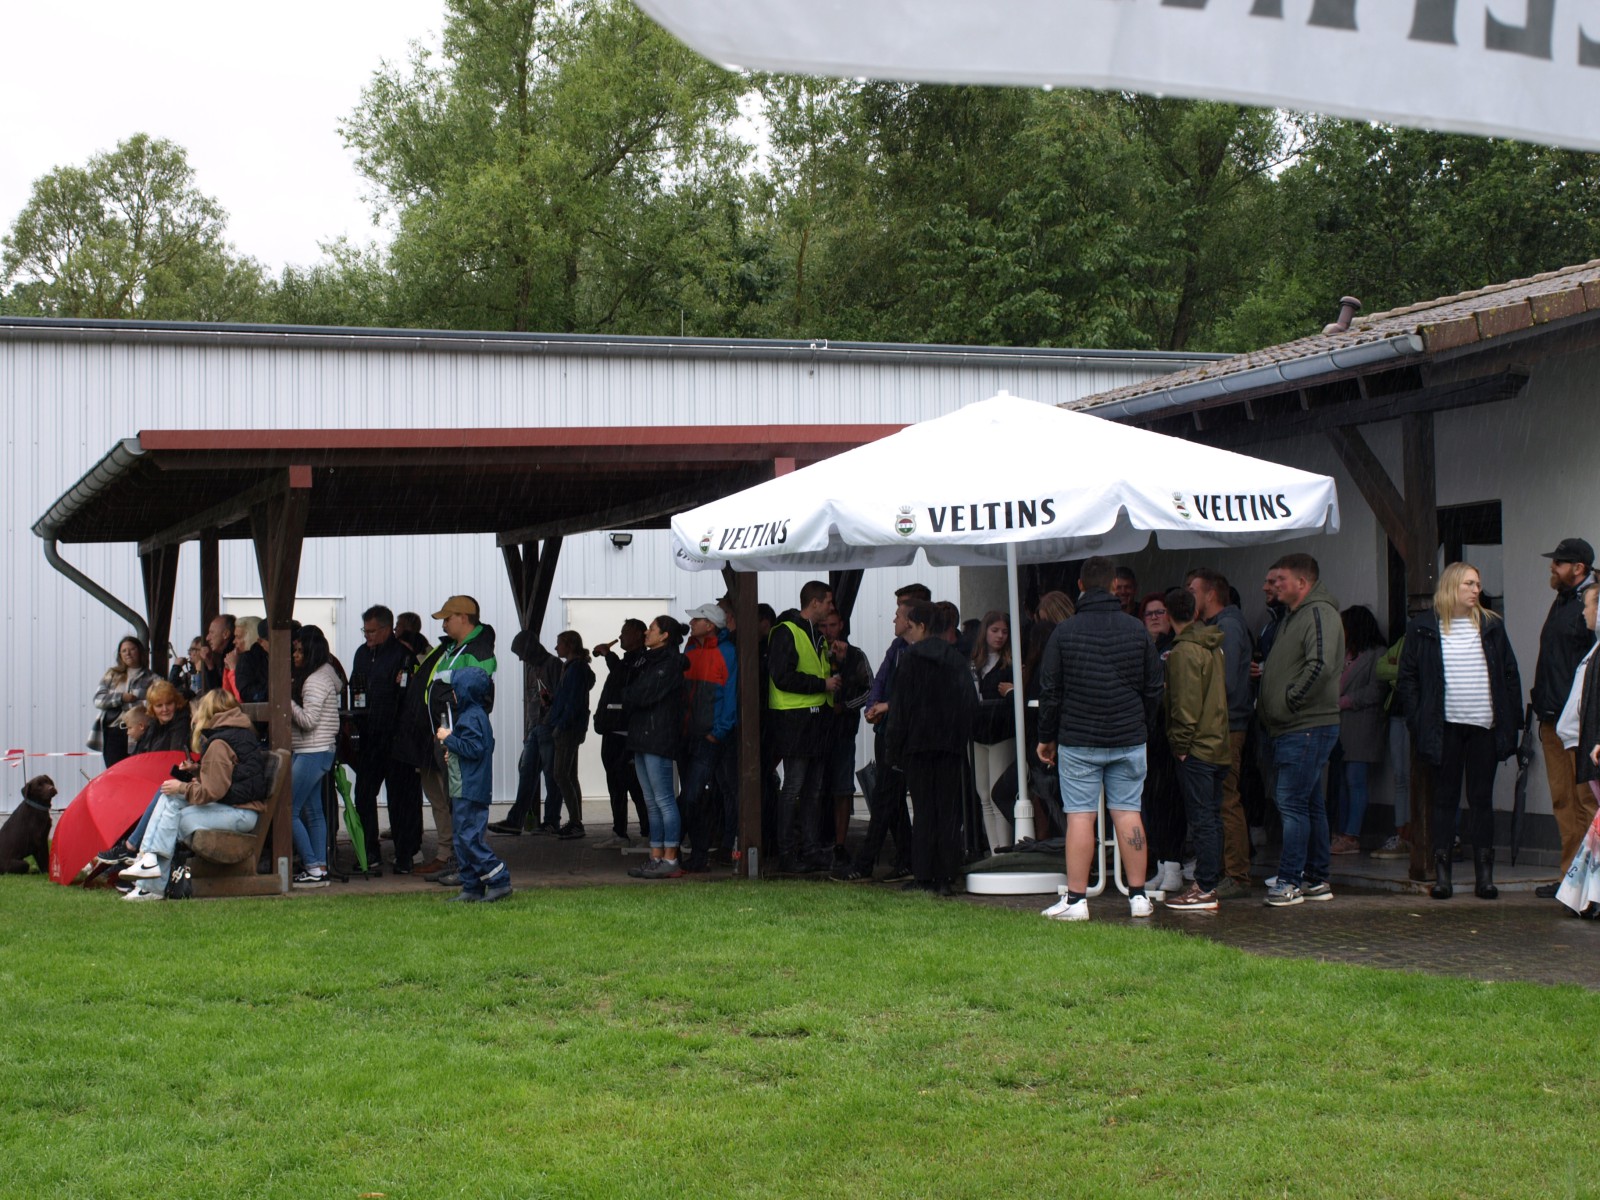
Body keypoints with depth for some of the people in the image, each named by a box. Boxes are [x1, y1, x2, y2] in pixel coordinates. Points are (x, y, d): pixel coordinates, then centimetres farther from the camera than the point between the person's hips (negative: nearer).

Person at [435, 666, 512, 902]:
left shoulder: (471, 717, -15)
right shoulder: (475, 714, 17)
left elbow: (474, 749, -23)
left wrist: (449, 738, -15)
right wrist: (453, 752, 12)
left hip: (469, 791, -11)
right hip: (463, 791, 11)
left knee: (469, 838, -11)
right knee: (462, 838, 12)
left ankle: (499, 880, -9)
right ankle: (471, 888, 14)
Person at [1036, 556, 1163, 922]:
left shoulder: (1064, 632, -5)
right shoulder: (1138, 631, 2)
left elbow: (1050, 691, -1)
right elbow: (1154, 689, 9)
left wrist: (1047, 737, 10)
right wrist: (1142, 727, 22)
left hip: (1078, 741, -2)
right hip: (1129, 740, 2)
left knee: (1080, 815, -1)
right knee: (1128, 812, 6)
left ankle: (1076, 899, -2)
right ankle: (1138, 896, 8)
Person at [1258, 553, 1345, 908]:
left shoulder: (1320, 613, -11)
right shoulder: (1292, 616, 21)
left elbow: (1320, 666, -24)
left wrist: (1289, 702, -17)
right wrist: (1266, 705, 13)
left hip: (1308, 728, -10)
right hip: (1291, 729, 10)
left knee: (1291, 802, -11)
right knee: (1309, 803, 13)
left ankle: (1290, 880, -9)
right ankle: (1316, 880, 18)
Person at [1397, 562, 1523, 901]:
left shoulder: (1491, 626, 9)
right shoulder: (1423, 629, 2)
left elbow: (1510, 675, 10)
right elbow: (1407, 679, 2)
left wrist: (1512, 721, 3)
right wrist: (1418, 722, -6)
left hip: (1484, 727, 2)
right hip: (1445, 728, -2)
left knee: (1482, 799, 5)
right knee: (1445, 799, 3)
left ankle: (1484, 873, 8)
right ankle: (1442, 873, 5)